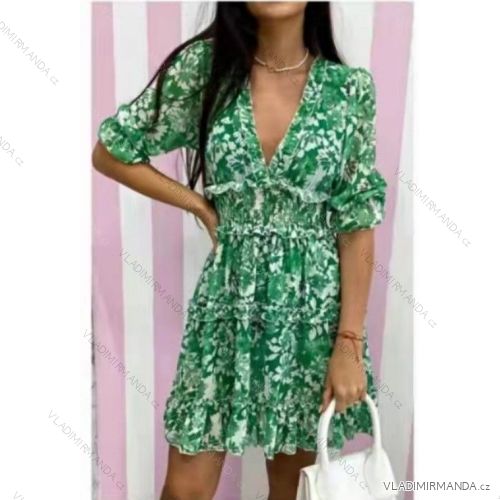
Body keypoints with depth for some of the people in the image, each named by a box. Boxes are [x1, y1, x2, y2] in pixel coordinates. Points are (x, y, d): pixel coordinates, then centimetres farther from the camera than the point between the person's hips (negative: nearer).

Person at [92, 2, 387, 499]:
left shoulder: (350, 88, -5)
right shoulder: (204, 64, -5)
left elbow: (357, 226, -5)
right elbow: (110, 153, 3)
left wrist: (349, 343, -7)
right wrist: (203, 206, -1)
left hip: (314, 302, 0)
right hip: (228, 297, 0)